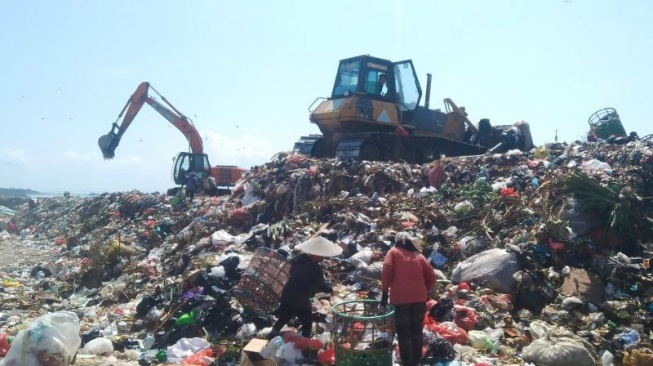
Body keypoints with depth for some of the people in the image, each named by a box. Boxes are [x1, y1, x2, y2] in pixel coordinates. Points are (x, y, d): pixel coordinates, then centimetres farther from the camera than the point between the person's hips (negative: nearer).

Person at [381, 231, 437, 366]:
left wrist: (385, 292, -2)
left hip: (400, 298, -3)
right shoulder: (419, 256, 14)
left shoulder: (393, 252, 7)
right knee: (417, 331, 15)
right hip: (419, 298, 4)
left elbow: (387, 272, -7)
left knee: (403, 333, 4)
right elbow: (431, 277, 9)